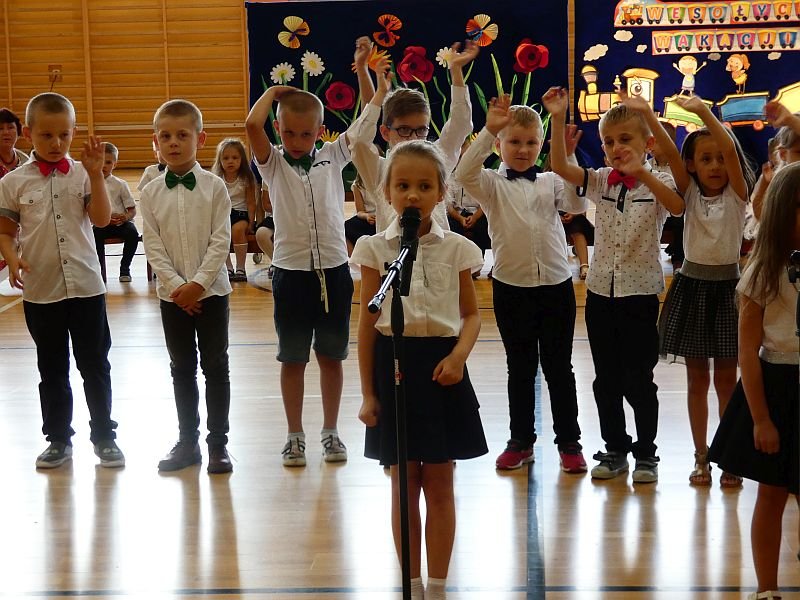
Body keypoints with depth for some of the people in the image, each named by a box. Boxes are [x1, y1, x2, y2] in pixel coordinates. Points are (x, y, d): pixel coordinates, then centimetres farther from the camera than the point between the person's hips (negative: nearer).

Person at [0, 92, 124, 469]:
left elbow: (101, 219, -11)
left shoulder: (82, 174, -1)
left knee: (95, 365, 8)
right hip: (40, 291, 0)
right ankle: (58, 439, 23)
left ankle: (104, 436, 20)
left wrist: (95, 175, -18)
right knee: (52, 370, 12)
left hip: (86, 286, 0)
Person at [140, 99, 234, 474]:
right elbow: (153, 247, -3)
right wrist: (177, 287, -13)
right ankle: (187, 440, 20)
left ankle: (218, 441, 13)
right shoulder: (151, 193, 0)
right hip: (172, 294, 2)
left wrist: (198, 283, -16)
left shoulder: (214, 187, -6)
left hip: (211, 290, -2)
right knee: (182, 368, 11)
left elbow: (220, 242, -9)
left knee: (215, 367, 4)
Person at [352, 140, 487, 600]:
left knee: (440, 486, 6)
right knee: (404, 487, 8)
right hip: (394, 363, 0)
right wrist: (368, 393, 1)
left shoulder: (457, 248, 0)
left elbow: (471, 314, 5)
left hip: (441, 367, 0)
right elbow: (368, 323, 2)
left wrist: (458, 356, -15)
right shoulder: (376, 249, -1)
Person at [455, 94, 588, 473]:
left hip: (556, 285, 1)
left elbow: (578, 204, -11)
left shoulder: (551, 182, 6)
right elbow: (464, 174, -20)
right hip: (511, 286, -1)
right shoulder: (492, 183, 0)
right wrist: (489, 130, -27)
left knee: (558, 367, 8)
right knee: (520, 368, 10)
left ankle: (569, 442, 16)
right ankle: (521, 441, 21)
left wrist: (568, 159, -19)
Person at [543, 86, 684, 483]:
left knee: (638, 380, 2)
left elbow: (677, 206, -27)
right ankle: (615, 450, 22)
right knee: (606, 379, 10)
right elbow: (560, 167, -7)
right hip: (600, 291, 4)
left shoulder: (658, 183, -5)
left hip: (640, 293, -4)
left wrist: (642, 173, -39)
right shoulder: (601, 182, 6)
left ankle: (646, 453, 16)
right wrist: (558, 118, -16)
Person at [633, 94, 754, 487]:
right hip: (692, 286, 1)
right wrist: (646, 114, -27)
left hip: (727, 286, -1)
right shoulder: (689, 194, 0)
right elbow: (670, 153, -15)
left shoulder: (736, 194, -4)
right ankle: (701, 457, 17)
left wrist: (703, 111, -28)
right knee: (697, 378, 8)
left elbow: (731, 150, -21)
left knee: (725, 378, 4)